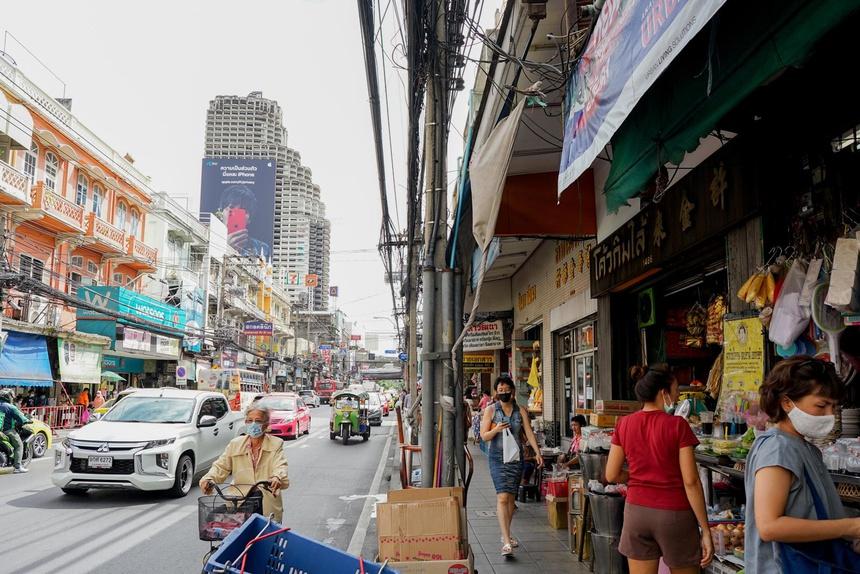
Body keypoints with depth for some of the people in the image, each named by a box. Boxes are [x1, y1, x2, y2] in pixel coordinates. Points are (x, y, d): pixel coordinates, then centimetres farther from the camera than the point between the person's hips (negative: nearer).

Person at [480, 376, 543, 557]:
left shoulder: (521, 411, 7)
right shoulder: (490, 410, -1)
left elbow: (529, 433, 5)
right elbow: (484, 436, -3)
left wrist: (537, 452, -5)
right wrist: (496, 429, -22)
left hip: (516, 457, 3)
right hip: (498, 458, -3)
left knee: (511, 498, 11)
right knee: (502, 497, -14)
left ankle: (506, 534, 28)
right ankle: (506, 542, -17)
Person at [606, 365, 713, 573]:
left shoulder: (625, 424, -1)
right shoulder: (677, 425, -11)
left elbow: (612, 475, 2)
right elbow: (691, 482, -12)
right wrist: (706, 530, -7)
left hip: (637, 510, 3)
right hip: (674, 513, -3)